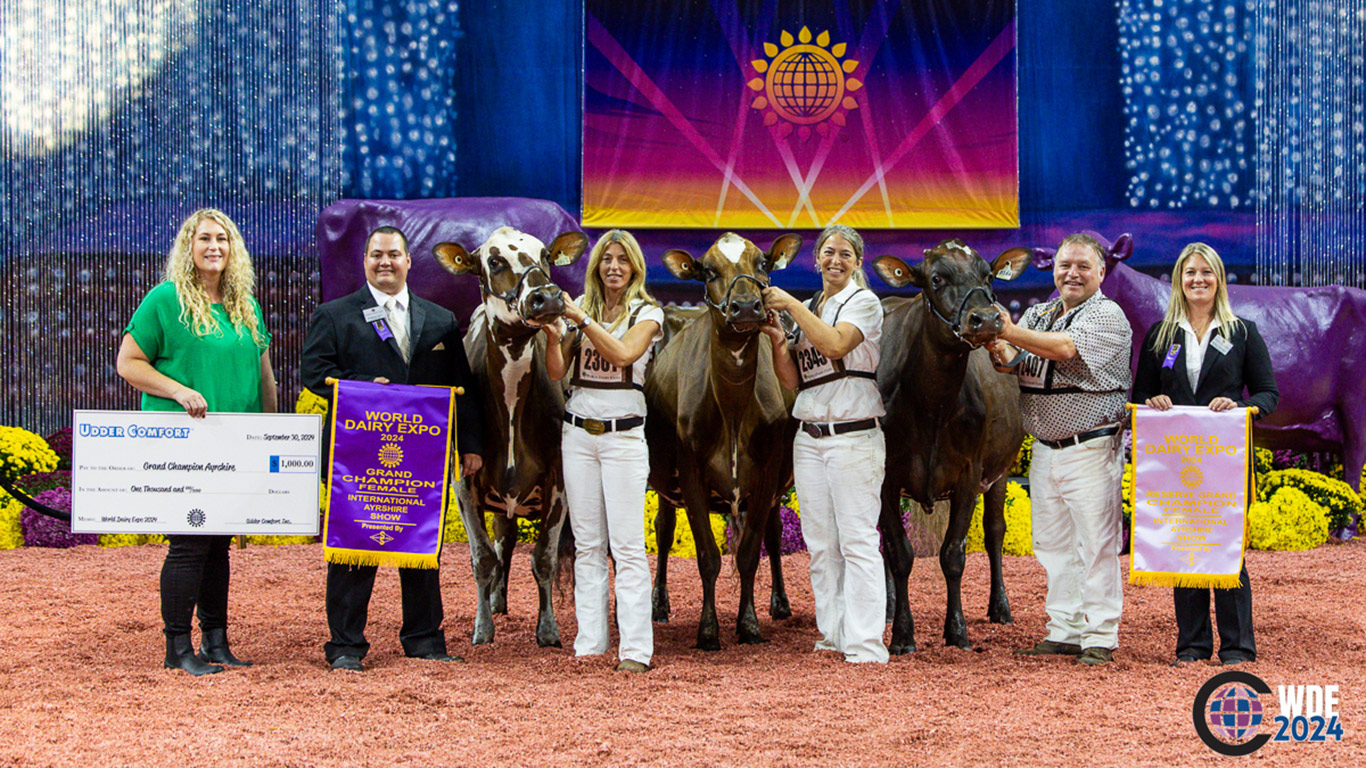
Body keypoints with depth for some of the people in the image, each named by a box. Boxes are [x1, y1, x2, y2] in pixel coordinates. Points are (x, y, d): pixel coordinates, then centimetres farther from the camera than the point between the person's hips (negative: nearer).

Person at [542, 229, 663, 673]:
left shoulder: (647, 313, 0)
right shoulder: (580, 307, 9)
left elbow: (623, 354, -18)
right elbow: (556, 372, 3)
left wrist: (581, 319, -22)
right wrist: (553, 332, -13)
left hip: (624, 435, -4)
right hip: (578, 432, 4)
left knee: (627, 545, -7)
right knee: (587, 544, 6)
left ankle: (636, 649, -6)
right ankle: (589, 644, 11)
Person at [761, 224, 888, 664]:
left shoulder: (864, 302, -2)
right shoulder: (810, 308, 16)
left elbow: (836, 344, -22)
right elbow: (791, 380, 13)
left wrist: (793, 306, -17)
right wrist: (778, 339, -3)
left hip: (855, 436, -7)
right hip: (810, 437, 7)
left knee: (857, 540, -9)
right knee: (819, 542, 9)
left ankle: (865, 644, -8)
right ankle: (833, 635, 17)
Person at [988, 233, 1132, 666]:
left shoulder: (1107, 316, -6)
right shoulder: (1038, 314, 15)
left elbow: (1065, 349, -23)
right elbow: (1010, 364, 4)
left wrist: (1010, 332, -26)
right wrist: (1001, 351, -19)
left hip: (1091, 449, -7)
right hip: (1045, 448, 7)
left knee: (1096, 546, -6)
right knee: (1053, 547, 11)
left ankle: (1100, 639, -2)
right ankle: (1065, 633, 19)